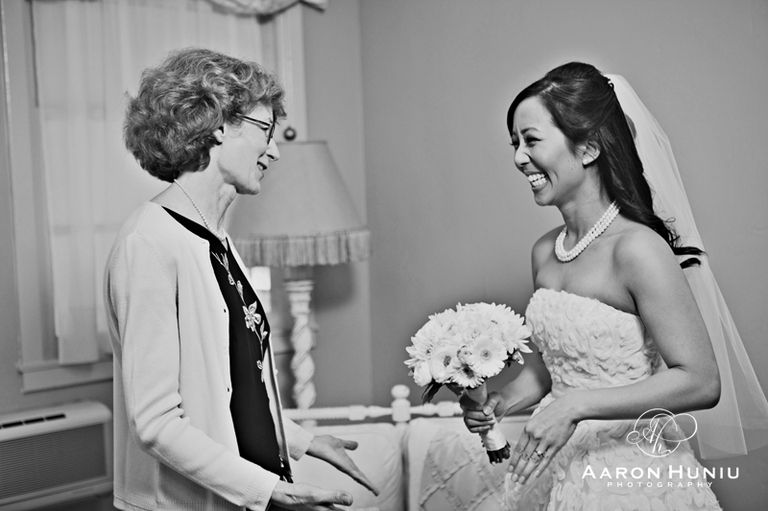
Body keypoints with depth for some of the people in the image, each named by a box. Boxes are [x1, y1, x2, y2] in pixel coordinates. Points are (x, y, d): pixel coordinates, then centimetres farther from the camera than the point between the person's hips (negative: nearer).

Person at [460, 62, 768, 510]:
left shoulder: (637, 248, -20)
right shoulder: (544, 253, 1)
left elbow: (700, 382, -22)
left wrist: (577, 405, -24)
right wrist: (499, 405, -3)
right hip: (556, 469, 6)